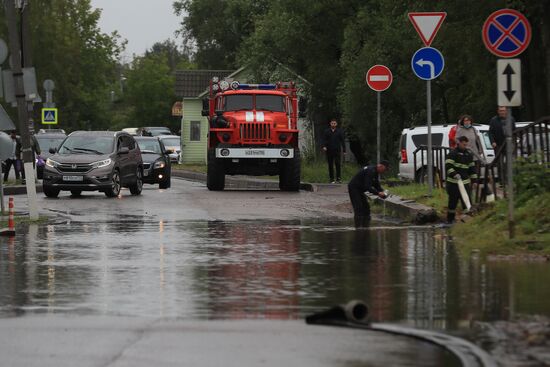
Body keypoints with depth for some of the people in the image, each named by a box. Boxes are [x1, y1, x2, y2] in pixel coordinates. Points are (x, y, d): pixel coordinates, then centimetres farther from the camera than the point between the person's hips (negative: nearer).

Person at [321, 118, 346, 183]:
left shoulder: (339, 131, 7)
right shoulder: (327, 131, 8)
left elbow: (342, 141, 7)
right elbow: (324, 140, 5)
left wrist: (344, 150, 3)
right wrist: (324, 146, -15)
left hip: (337, 150, -1)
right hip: (329, 151, 1)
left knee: (338, 164, -9)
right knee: (330, 165, 3)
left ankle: (338, 178, -4)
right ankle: (332, 179, 8)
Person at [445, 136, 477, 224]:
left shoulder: (468, 154, 15)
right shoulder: (453, 154, -6)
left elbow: (472, 167, 21)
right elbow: (448, 166, -15)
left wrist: (474, 179, 15)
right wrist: (455, 174, -28)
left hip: (465, 182, 5)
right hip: (453, 182, -5)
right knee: (453, 201, 1)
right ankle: (450, 219, 10)